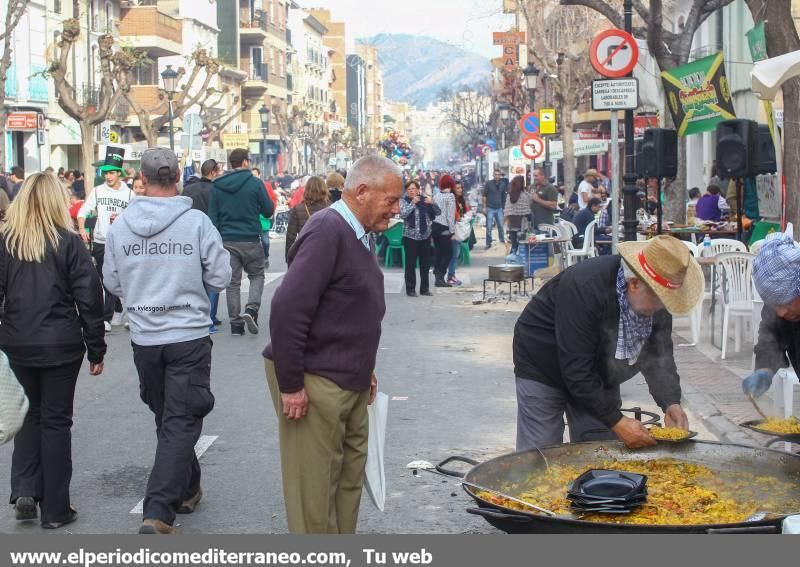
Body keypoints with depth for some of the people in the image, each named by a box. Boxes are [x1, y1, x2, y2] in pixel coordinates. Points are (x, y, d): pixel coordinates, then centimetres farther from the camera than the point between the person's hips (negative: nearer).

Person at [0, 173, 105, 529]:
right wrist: (96, 349, 0)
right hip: (61, 346, -2)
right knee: (56, 420, 7)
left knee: (29, 415, 20)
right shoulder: (68, 242, -7)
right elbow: (89, 299, -8)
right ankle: (55, 509, 11)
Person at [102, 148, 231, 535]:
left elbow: (113, 284, 5)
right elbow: (220, 278, -5)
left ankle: (187, 489, 35)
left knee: (167, 419, 21)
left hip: (144, 339, 3)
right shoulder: (197, 222, -11)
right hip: (189, 336, -3)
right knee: (181, 423, -1)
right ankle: (157, 513, -11)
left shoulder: (119, 227, -4)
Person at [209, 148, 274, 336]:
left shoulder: (217, 186, 2)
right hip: (251, 240, -2)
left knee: (232, 282, 8)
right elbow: (268, 211, -2)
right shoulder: (255, 183, -7)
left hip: (227, 241, 2)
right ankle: (251, 309, -7)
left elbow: (212, 216, 2)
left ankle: (236, 324, 7)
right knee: (256, 275, 15)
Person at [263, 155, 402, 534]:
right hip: (314, 384, -10)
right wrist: (291, 385, -22)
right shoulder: (327, 231, -19)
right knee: (314, 488, -1)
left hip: (350, 384, 10)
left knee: (350, 476, 16)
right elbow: (288, 308, -25)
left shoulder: (356, 234, 11)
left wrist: (365, 370, 18)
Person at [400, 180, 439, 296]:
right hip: (410, 237, -3)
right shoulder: (404, 201, -1)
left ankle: (425, 288, 16)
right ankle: (410, 289, 2)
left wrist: (432, 203, -16)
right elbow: (403, 214, -17)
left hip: (425, 236, 3)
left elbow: (438, 212, 2)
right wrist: (413, 203, -21)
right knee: (410, 264, -4)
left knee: (426, 264, 6)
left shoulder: (425, 200, 6)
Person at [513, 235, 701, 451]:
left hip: (598, 374, 6)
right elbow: (576, 370, -33)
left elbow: (659, 354, -9)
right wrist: (616, 422, -32)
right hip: (544, 369, -6)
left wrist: (671, 402, -25)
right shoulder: (585, 288, -36)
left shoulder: (656, 294, -15)